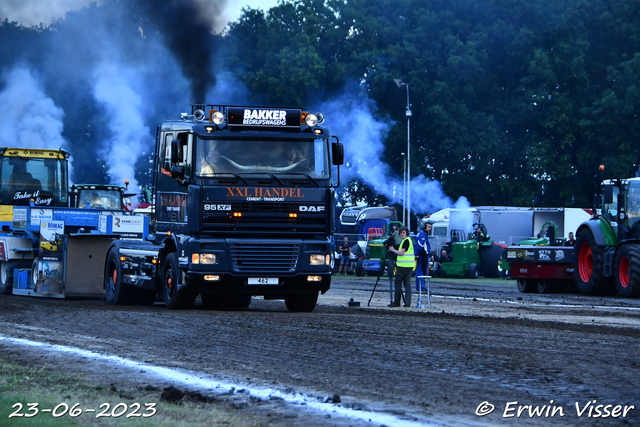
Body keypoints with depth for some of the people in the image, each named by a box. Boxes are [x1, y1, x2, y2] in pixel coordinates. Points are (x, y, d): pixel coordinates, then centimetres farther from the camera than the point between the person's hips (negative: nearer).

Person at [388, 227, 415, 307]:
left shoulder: (406, 241, -12)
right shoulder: (409, 240, 18)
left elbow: (401, 253, -18)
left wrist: (393, 250, -4)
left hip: (403, 266, -9)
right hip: (409, 266, 9)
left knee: (398, 283, -2)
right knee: (407, 284, 5)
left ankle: (396, 302, 0)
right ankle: (407, 302, -1)